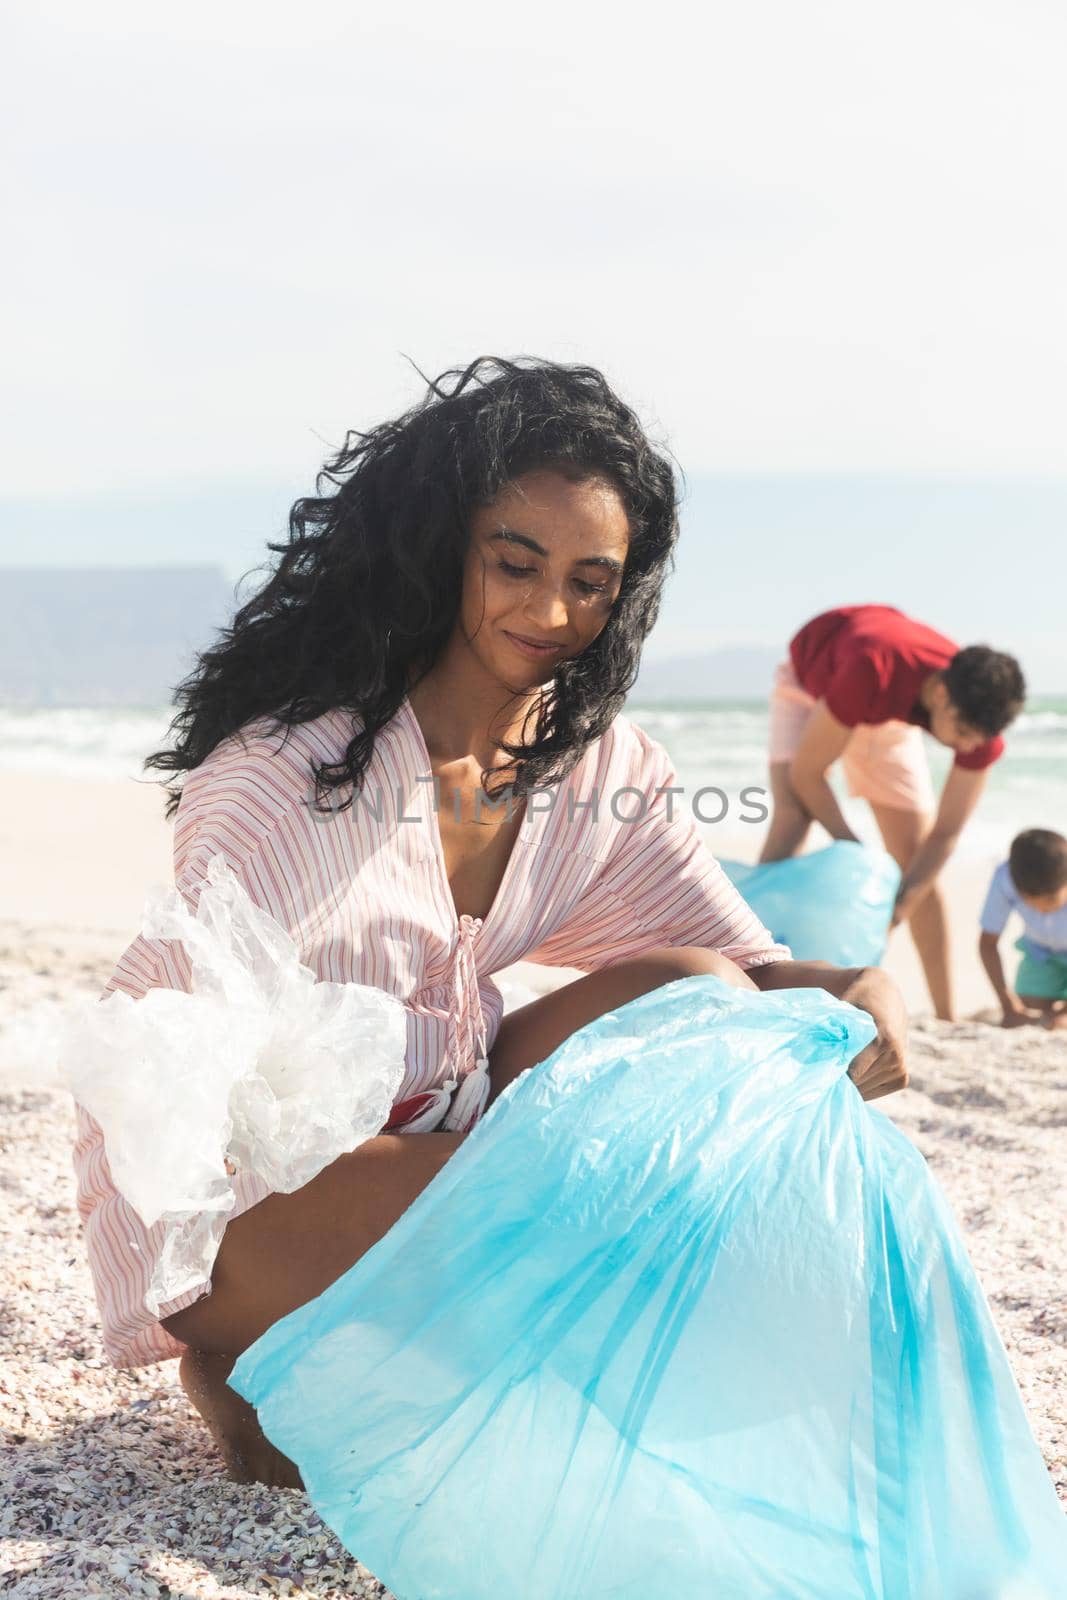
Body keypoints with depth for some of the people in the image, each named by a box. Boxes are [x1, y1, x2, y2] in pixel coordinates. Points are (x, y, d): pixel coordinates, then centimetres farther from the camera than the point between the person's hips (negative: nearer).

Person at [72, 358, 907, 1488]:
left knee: (691, 994, -14)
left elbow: (751, 966, -5)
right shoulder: (288, 765, -22)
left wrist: (857, 995, -29)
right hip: (220, 1178, -6)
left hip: (431, 1125, 7)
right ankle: (260, 1368, -4)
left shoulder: (604, 764, -3)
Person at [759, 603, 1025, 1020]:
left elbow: (945, 834, -22)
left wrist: (897, 909, -33)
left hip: (888, 715, 4)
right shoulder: (873, 672, -46)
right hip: (811, 684, -4)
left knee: (915, 859, -2)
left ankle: (947, 1016, 6)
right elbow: (806, 772, -33)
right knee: (791, 820, -27)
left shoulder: (979, 721, -30)